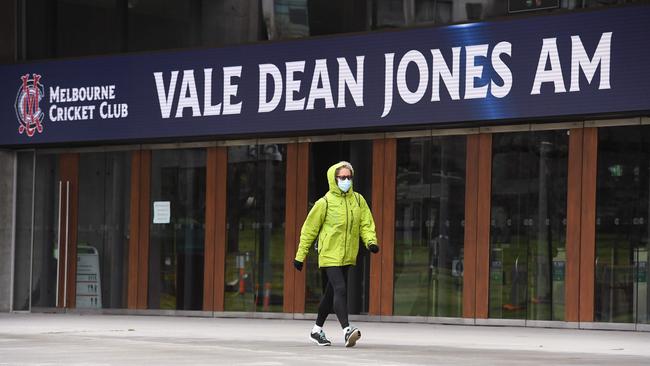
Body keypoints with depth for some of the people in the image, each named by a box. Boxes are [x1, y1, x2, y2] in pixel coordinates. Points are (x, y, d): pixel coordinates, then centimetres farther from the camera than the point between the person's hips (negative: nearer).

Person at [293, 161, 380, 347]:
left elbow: (366, 224, 8)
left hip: (347, 256, 6)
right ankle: (347, 330, -28)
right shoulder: (325, 203, -8)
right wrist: (300, 255, 0)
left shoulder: (358, 200, 5)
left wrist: (371, 241, -13)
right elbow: (309, 229, -2)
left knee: (331, 294, 15)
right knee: (340, 290, -20)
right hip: (329, 255, -6)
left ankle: (317, 330, 28)